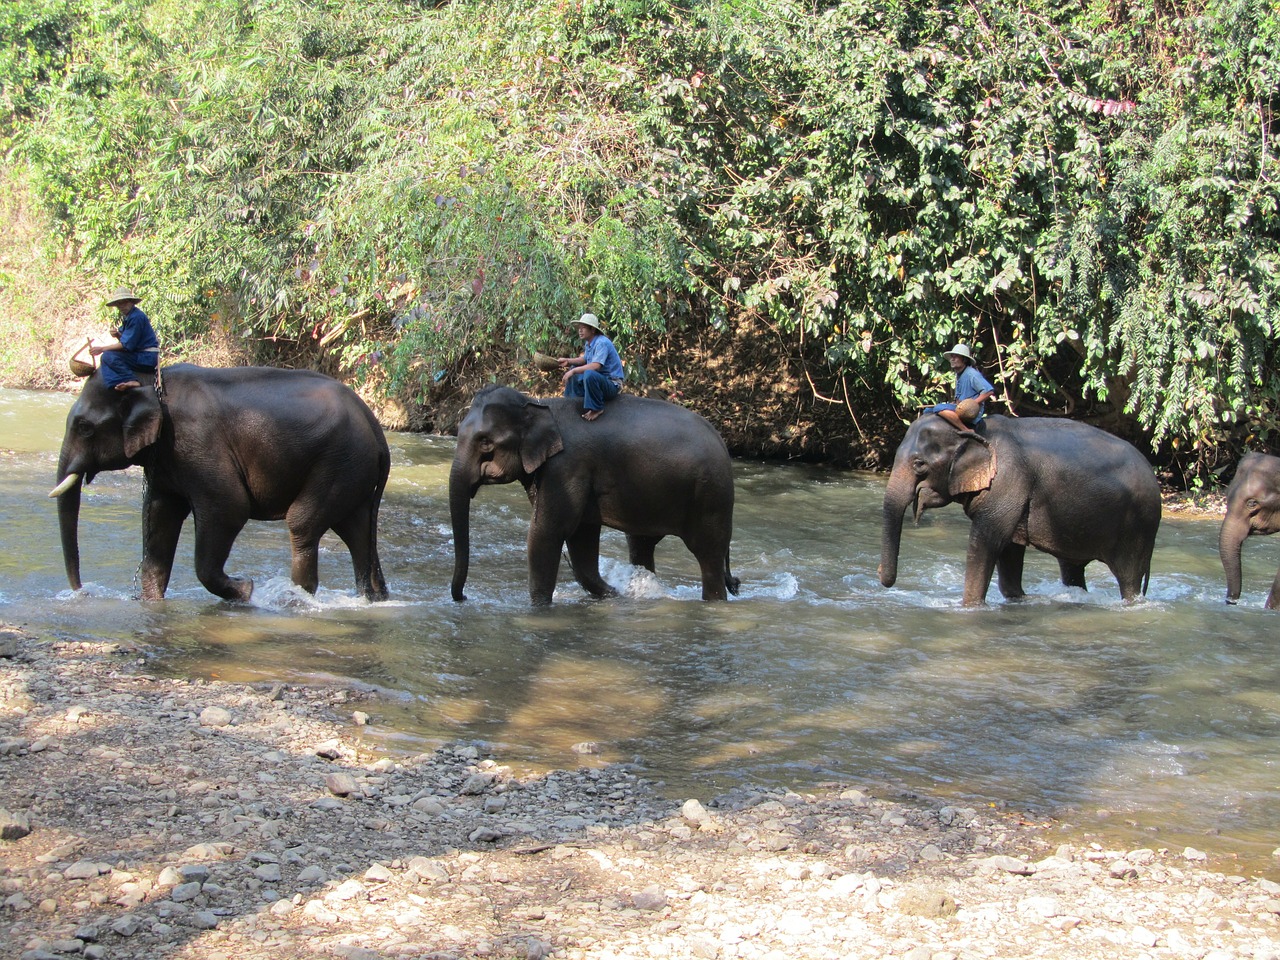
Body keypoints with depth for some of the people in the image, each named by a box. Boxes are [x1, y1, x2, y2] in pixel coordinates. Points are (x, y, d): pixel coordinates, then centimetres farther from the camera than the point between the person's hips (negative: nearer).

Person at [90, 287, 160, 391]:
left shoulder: (136, 317, -17)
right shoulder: (127, 316, 14)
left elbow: (127, 345, -18)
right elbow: (125, 340, 19)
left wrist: (102, 348, -12)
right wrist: (117, 335, -4)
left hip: (147, 358, -10)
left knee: (108, 356, -19)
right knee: (107, 356, 11)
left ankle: (132, 380, -26)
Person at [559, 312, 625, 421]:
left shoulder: (602, 343, -22)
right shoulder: (588, 343, 8)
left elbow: (596, 365, -33)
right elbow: (584, 359, 21)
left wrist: (573, 371, -32)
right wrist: (568, 361, 4)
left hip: (612, 384, -10)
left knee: (589, 374, -39)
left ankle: (597, 409, -25)